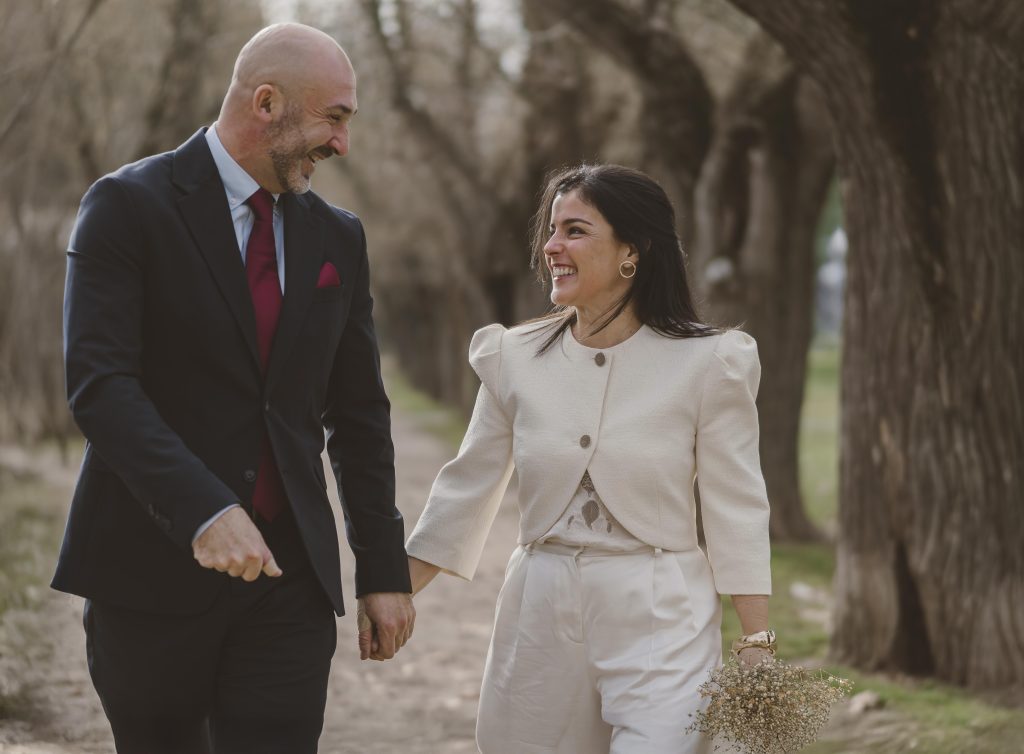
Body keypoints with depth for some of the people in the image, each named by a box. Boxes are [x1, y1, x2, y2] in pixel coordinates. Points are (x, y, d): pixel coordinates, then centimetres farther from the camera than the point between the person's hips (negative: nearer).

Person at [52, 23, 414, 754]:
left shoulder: (337, 238, 11)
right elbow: (98, 381, -17)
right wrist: (203, 511, -29)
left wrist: (384, 569, 11)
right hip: (153, 567, -4)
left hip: (289, 576, 4)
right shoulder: (129, 207, -6)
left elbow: (358, 413, 15)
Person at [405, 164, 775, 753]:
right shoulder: (515, 358, 4)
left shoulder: (705, 365, -6)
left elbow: (737, 511, -4)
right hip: (542, 618, 4)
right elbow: (467, 490, 11)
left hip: (659, 623, -3)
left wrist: (757, 644, -8)